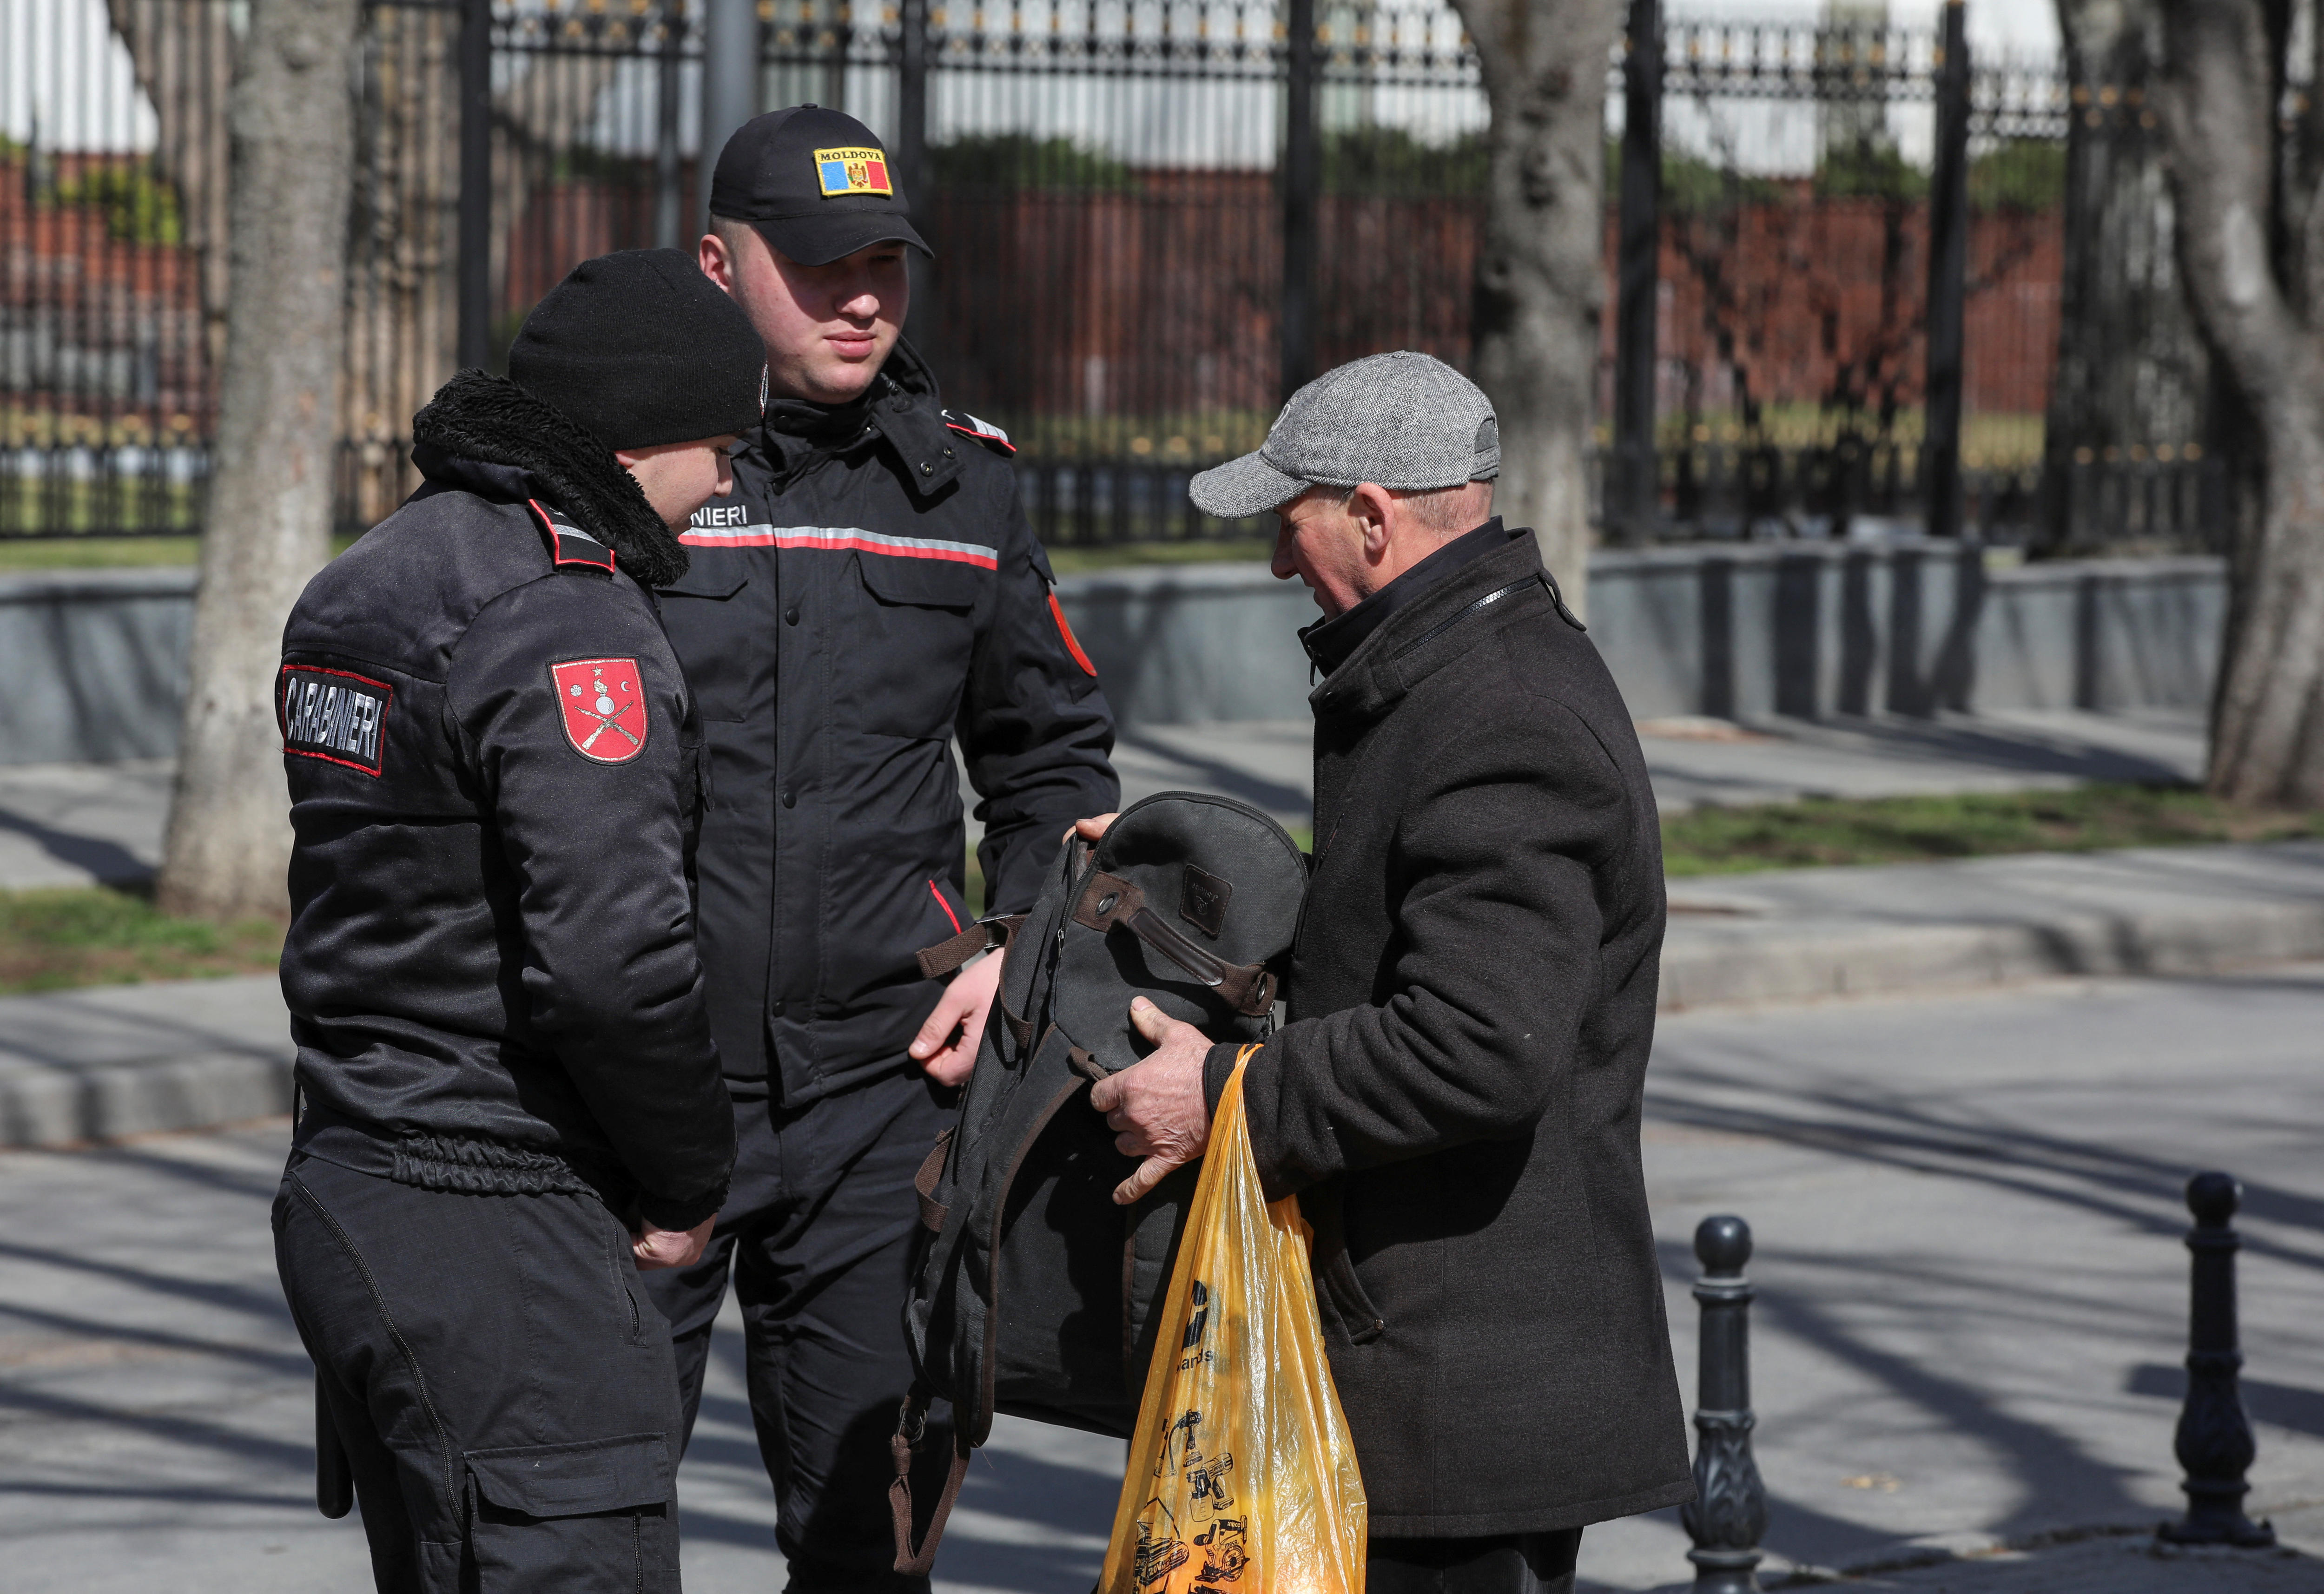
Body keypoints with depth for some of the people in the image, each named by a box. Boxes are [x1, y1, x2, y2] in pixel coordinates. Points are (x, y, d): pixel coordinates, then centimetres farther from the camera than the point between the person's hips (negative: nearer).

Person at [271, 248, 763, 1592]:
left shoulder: (377, 576, 15)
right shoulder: (568, 623, -16)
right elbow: (611, 957, -24)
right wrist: (693, 1178, -7)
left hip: (348, 1200, 10)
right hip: (498, 1231, -10)